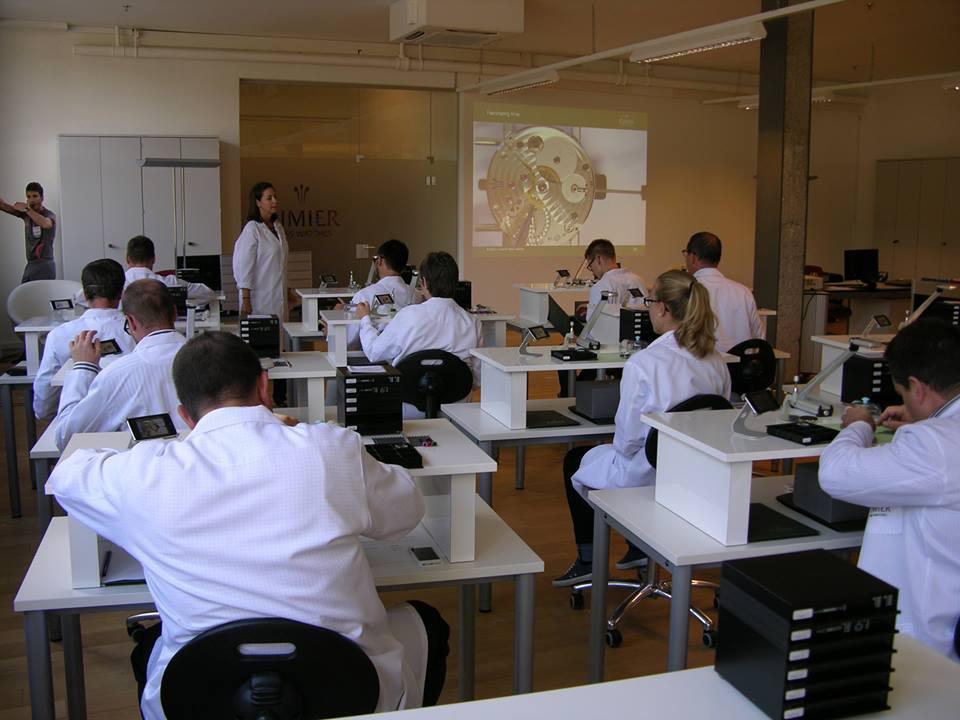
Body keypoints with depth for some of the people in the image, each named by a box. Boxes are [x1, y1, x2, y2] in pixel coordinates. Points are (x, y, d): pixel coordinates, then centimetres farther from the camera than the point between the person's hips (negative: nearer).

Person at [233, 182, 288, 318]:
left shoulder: (278, 227, 11)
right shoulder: (252, 230, -11)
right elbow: (244, 266, -13)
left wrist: (287, 293, 19)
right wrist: (246, 300, -17)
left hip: (278, 296, 7)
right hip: (260, 298, -7)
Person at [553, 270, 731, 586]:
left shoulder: (643, 363, -26)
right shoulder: (716, 361, -6)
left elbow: (628, 438, -18)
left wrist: (623, 451, 4)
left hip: (648, 476, -6)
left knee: (575, 462, 23)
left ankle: (587, 561, 31)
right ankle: (641, 547, 38)